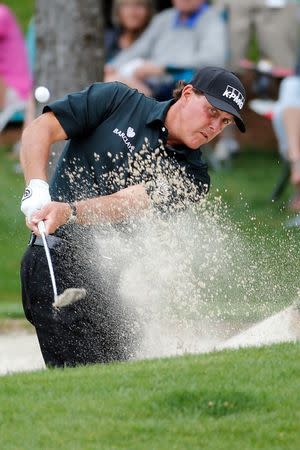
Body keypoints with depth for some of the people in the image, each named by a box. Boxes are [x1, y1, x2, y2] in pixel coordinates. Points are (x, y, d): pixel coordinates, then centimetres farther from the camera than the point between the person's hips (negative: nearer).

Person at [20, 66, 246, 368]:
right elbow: (39, 130, 0)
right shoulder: (118, 100, 4)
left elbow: (127, 203, -12)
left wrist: (68, 211, -30)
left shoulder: (191, 176, 6)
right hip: (56, 258, -5)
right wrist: (37, 189, -18)